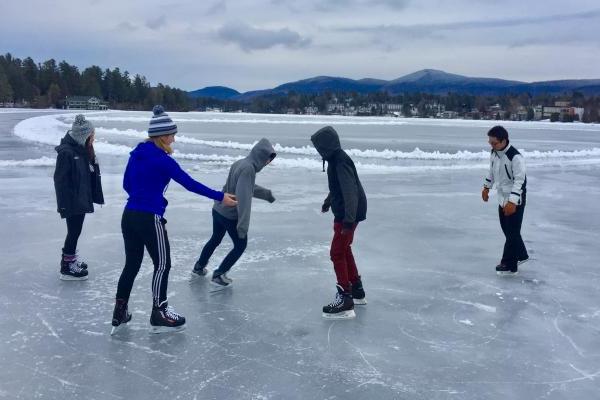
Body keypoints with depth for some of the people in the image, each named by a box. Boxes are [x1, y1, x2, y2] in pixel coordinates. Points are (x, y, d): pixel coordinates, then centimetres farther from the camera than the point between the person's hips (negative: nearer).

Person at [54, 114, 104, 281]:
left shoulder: (83, 150, 7)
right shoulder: (66, 152, -20)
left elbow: (91, 175, 12)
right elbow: (60, 180, -21)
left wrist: (94, 196, 13)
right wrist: (65, 204, -22)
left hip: (82, 199, 8)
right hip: (71, 202, -8)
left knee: (76, 230, 18)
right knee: (74, 231, -1)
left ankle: (70, 258, 34)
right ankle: (67, 267, 10)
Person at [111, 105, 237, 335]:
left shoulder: (137, 153, 8)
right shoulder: (162, 159, -15)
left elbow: (127, 185, 16)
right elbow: (190, 184, -15)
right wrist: (220, 197, -10)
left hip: (129, 215, 8)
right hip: (149, 219, -8)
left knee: (132, 264, 17)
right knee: (162, 264, 8)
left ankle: (120, 314, 23)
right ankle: (159, 315, 17)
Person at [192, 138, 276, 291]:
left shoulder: (240, 163, 4)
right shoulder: (248, 168, -24)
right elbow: (243, 198, -30)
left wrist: (266, 194, 33)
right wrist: (243, 224, -30)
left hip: (218, 210, 9)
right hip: (231, 216, -9)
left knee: (215, 240, 28)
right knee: (240, 245, 12)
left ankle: (199, 268, 43)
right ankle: (218, 276, 13)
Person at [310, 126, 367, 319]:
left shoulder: (340, 162, -22)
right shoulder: (335, 159, 9)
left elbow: (350, 191, -29)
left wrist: (348, 220, -33)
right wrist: (328, 201, 40)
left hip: (349, 214, -10)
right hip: (343, 212, 10)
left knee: (337, 253, -8)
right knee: (344, 249, 20)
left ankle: (345, 300, -5)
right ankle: (357, 290, 32)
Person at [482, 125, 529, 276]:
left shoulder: (515, 157, -25)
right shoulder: (494, 152, 0)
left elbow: (519, 180, -26)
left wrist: (512, 201, -30)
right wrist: (487, 187, 22)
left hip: (515, 200, -8)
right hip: (503, 197, 8)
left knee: (512, 231, -2)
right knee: (506, 228, 17)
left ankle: (509, 266, 7)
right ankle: (521, 255, 35)